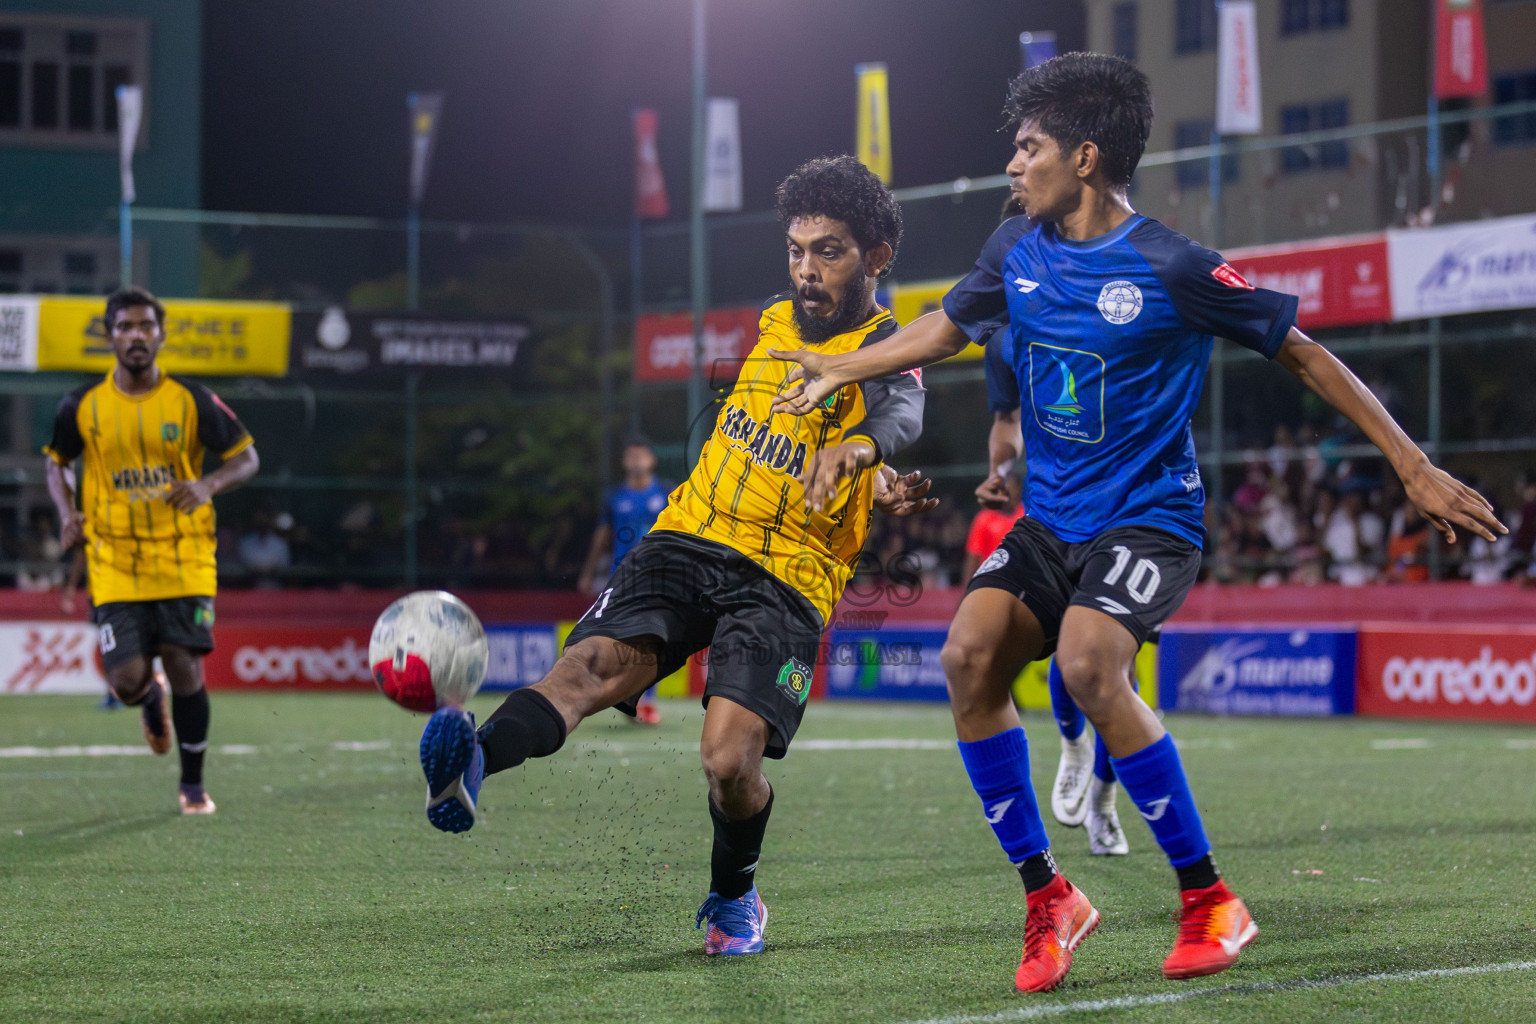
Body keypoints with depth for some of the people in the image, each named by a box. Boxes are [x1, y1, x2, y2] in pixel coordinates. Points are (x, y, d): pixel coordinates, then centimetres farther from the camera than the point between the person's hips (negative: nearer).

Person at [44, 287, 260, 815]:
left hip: (184, 560, 0)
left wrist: (208, 485, -16)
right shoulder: (83, 406, -1)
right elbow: (56, 462, 16)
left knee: (185, 669, -6)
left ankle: (193, 785, 13)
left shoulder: (192, 401, -3)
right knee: (127, 681, -8)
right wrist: (67, 513, -3)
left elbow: (246, 457, 5)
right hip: (115, 567, 0)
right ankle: (152, 698, 33)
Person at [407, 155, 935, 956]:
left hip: (787, 579, -4)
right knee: (596, 662, -25)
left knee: (729, 759, -19)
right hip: (688, 538, 4)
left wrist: (861, 449, -51)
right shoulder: (774, 322, 16)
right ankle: (472, 766, -55)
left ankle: (733, 898, 14)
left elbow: (900, 411, -26)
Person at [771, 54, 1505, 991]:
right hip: (1051, 520, 6)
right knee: (969, 657, -18)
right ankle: (1047, 897, -4)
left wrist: (1416, 470, -7)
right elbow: (947, 329, 25)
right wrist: (838, 370, 22)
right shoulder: (1017, 252, 3)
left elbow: (1303, 354, -7)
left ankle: (1209, 902, -17)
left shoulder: (1173, 268, -15)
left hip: (1150, 518, -6)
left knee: (1089, 664, -31)